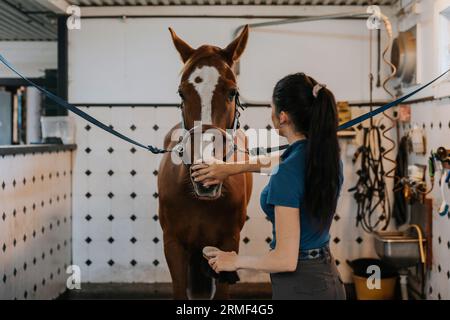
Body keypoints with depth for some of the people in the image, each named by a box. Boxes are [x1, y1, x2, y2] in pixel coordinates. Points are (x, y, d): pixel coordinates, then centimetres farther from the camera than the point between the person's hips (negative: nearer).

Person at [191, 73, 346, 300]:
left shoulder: (287, 175, -24)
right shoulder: (327, 155, 0)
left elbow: (286, 260, -23)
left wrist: (235, 261, -8)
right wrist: (233, 168, 25)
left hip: (299, 287, -8)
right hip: (329, 279, 8)